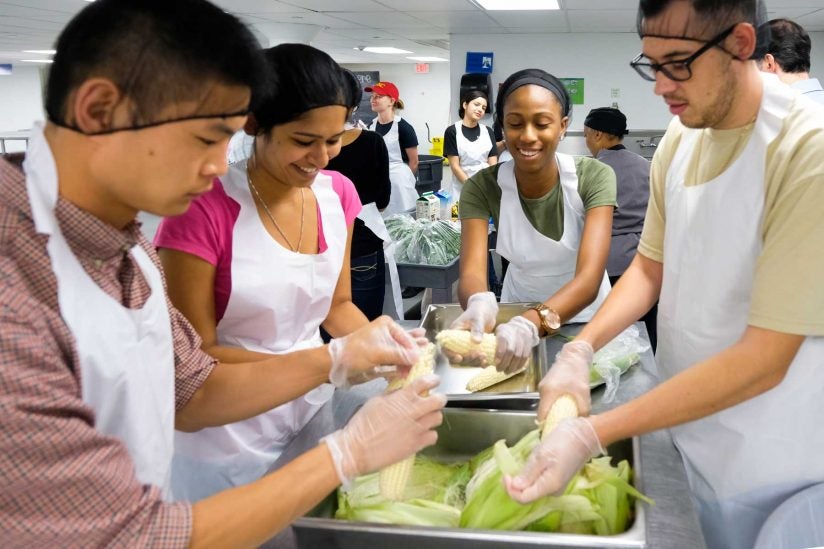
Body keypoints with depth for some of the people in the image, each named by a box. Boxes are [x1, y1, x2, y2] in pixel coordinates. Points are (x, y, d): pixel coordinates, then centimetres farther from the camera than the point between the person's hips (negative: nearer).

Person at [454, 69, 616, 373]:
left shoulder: (594, 177, -18)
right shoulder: (482, 187, -14)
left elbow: (590, 278, -28)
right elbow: (472, 270, -25)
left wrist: (533, 322, -46)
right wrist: (479, 304, -49)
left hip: (584, 316, 0)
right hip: (517, 313, 1)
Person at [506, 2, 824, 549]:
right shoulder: (680, 137, -4)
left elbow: (763, 360, -28)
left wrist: (591, 435, -30)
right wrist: (579, 351, -13)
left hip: (767, 462, -5)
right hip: (693, 420, 6)